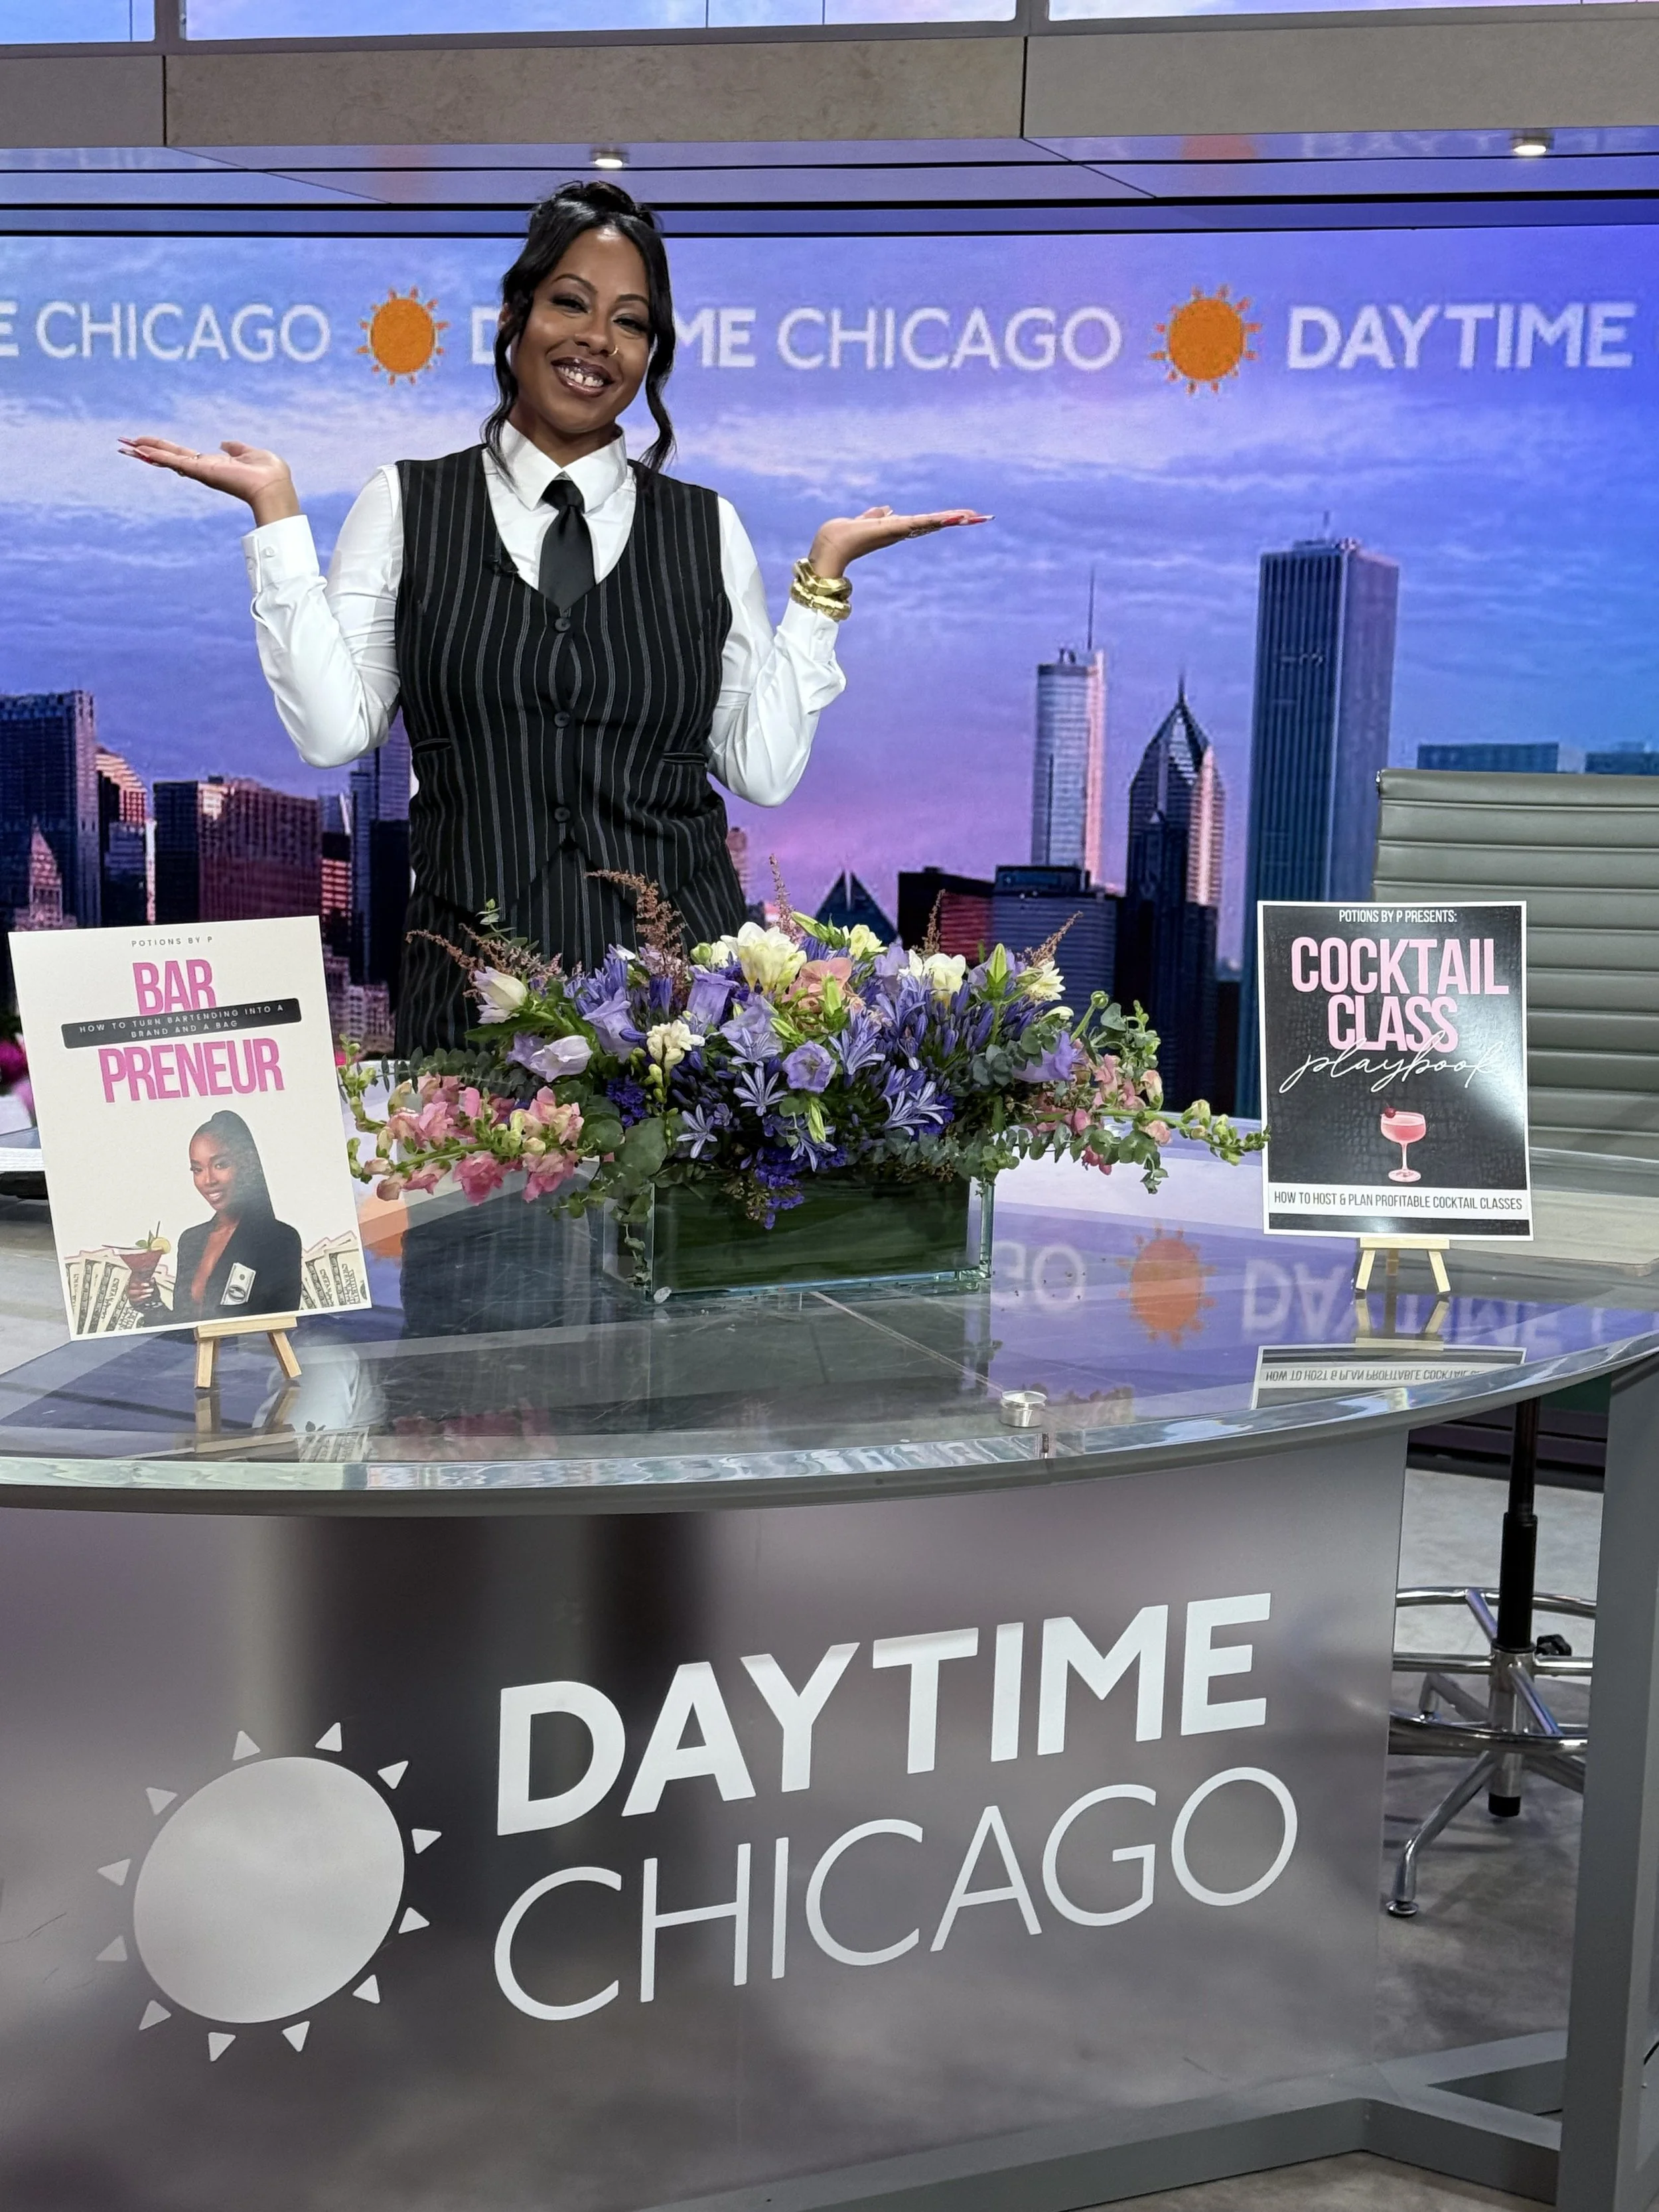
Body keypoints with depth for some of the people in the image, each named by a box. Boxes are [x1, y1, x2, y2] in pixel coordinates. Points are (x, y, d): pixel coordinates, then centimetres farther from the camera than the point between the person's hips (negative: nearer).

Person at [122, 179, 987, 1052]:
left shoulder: (707, 529, 10)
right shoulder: (405, 506, 7)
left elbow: (764, 768, 4)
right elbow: (333, 729, -3)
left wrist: (824, 573, 3)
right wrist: (276, 512, -4)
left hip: (681, 971, 1)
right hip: (478, 977, -1)